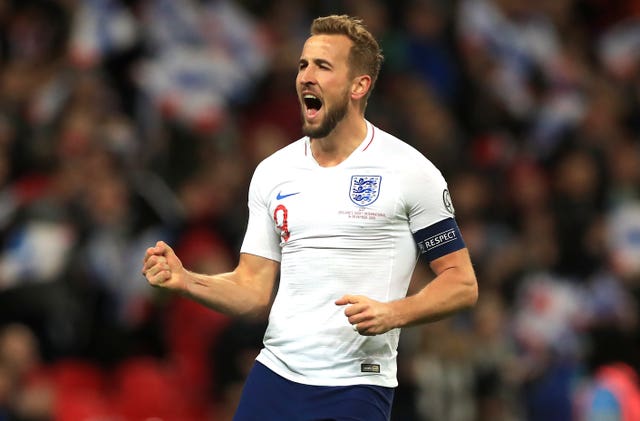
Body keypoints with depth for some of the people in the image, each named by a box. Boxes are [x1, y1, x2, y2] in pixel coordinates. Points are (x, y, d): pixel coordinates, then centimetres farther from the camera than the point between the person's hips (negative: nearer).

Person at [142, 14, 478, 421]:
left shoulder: (410, 172, -5)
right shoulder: (273, 172, 9)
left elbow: (461, 283, -3)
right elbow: (254, 291, 10)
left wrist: (392, 314, -18)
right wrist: (185, 280, -6)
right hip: (274, 376, 4)